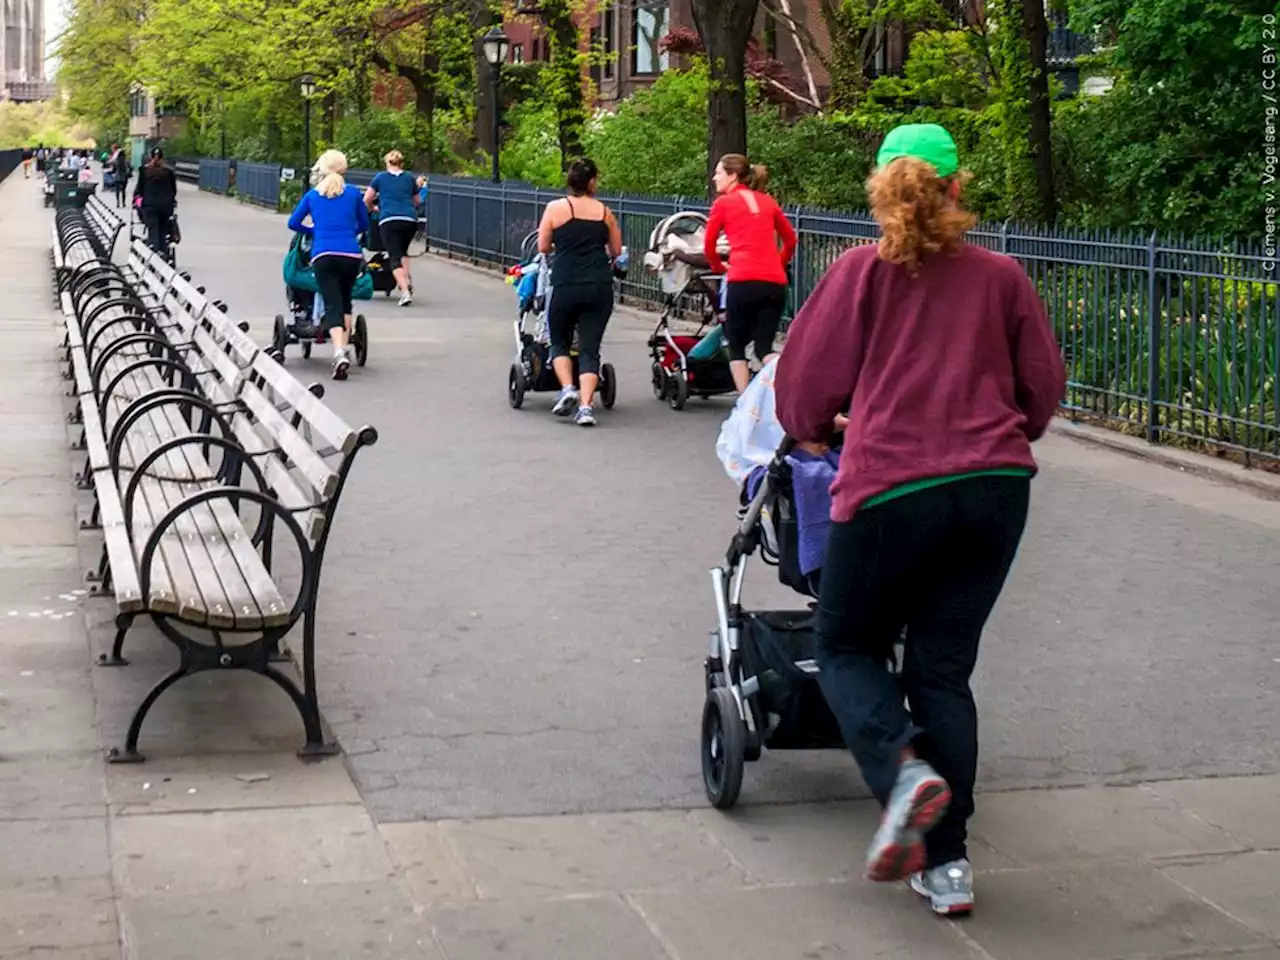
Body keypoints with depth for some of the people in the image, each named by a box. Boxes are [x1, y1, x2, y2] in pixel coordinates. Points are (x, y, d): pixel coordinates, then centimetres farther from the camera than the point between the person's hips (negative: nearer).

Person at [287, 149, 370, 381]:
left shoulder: (312, 195, 11)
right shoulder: (353, 193, 9)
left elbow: (293, 223, 14)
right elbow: (364, 224, 18)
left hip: (323, 255, 0)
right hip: (351, 255, 1)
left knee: (332, 306, -5)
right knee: (345, 301, 22)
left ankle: (339, 354, -25)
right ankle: (345, 348, 17)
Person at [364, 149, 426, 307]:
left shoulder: (380, 177, 14)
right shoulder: (410, 178, 17)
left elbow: (367, 200, 16)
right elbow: (416, 202, 23)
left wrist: (372, 208, 35)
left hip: (388, 220, -2)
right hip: (410, 220, 2)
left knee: (395, 257, -5)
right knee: (403, 251, 24)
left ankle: (405, 291, -22)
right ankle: (407, 280, 3)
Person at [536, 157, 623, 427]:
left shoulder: (555, 208, -1)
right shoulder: (604, 212, 5)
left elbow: (543, 247, 3)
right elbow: (616, 251, 12)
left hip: (566, 286, -1)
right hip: (600, 287, 1)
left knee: (559, 342, 19)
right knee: (590, 348, 4)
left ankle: (567, 388, -1)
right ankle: (585, 405, -8)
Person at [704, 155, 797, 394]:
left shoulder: (724, 203, 6)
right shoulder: (767, 201, 18)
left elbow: (709, 246, 12)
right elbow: (790, 239, 24)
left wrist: (718, 267, 31)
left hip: (743, 281, -4)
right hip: (775, 282, 4)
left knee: (736, 346, 11)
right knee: (765, 347, 9)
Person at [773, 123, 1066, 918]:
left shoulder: (862, 271, 1)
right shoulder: (1002, 276, 9)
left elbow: (807, 382, 4)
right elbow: (1045, 386, 15)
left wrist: (813, 433, 25)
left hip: (893, 486, -3)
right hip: (996, 488, 3)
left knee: (847, 647, 15)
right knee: (944, 668, 12)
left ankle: (904, 769, -13)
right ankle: (947, 861, 10)